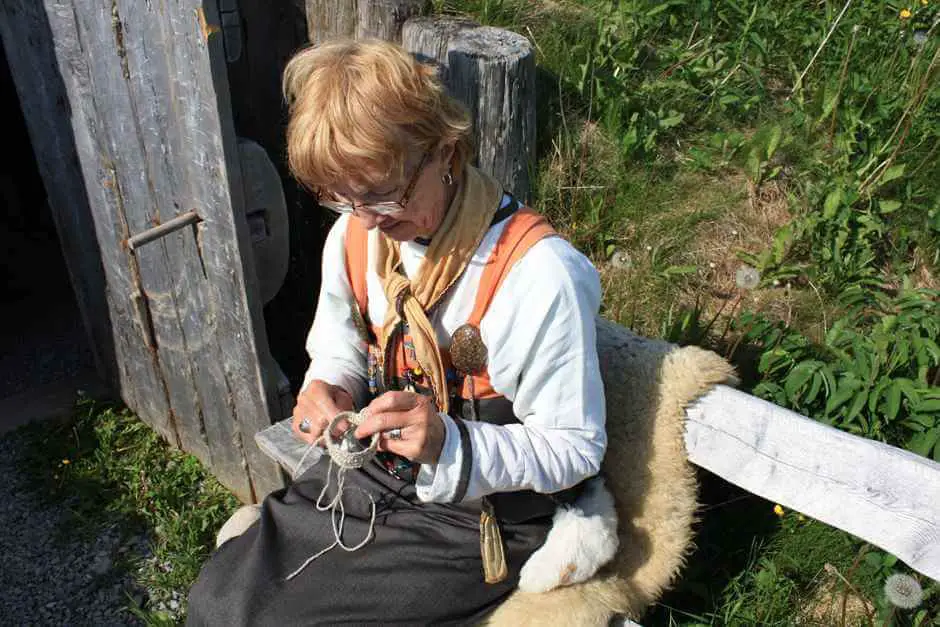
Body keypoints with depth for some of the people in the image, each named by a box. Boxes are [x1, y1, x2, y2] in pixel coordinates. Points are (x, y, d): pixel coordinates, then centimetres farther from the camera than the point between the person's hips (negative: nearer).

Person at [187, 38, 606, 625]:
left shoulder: (540, 274, -27)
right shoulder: (354, 234, -6)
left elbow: (575, 449, -18)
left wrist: (447, 444, -32)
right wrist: (327, 390, -11)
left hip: (478, 516, -5)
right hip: (367, 471, 6)